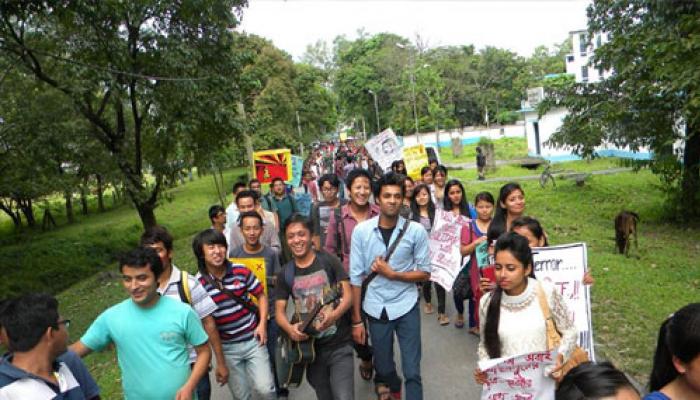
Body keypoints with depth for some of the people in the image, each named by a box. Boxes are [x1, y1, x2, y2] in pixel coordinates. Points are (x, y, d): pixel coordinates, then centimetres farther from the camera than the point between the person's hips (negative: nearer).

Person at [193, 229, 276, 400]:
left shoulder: (241, 271, -9)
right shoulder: (198, 283, -13)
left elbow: (261, 296, 2)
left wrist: (262, 324, -8)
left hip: (253, 340, 0)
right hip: (227, 347, 0)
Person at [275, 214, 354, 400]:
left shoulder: (329, 260, -6)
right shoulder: (285, 274, 2)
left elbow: (348, 295, -7)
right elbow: (279, 311, 3)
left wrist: (335, 314, -27)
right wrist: (290, 329, -18)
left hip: (339, 345, -3)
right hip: (310, 347, 3)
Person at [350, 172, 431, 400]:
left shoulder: (416, 231, -9)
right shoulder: (361, 231, -8)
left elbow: (425, 274, -2)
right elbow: (356, 277, -4)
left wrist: (391, 273, -16)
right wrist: (356, 320, -2)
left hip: (406, 307, -1)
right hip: (375, 309, 1)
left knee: (412, 371, 4)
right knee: (383, 368, 20)